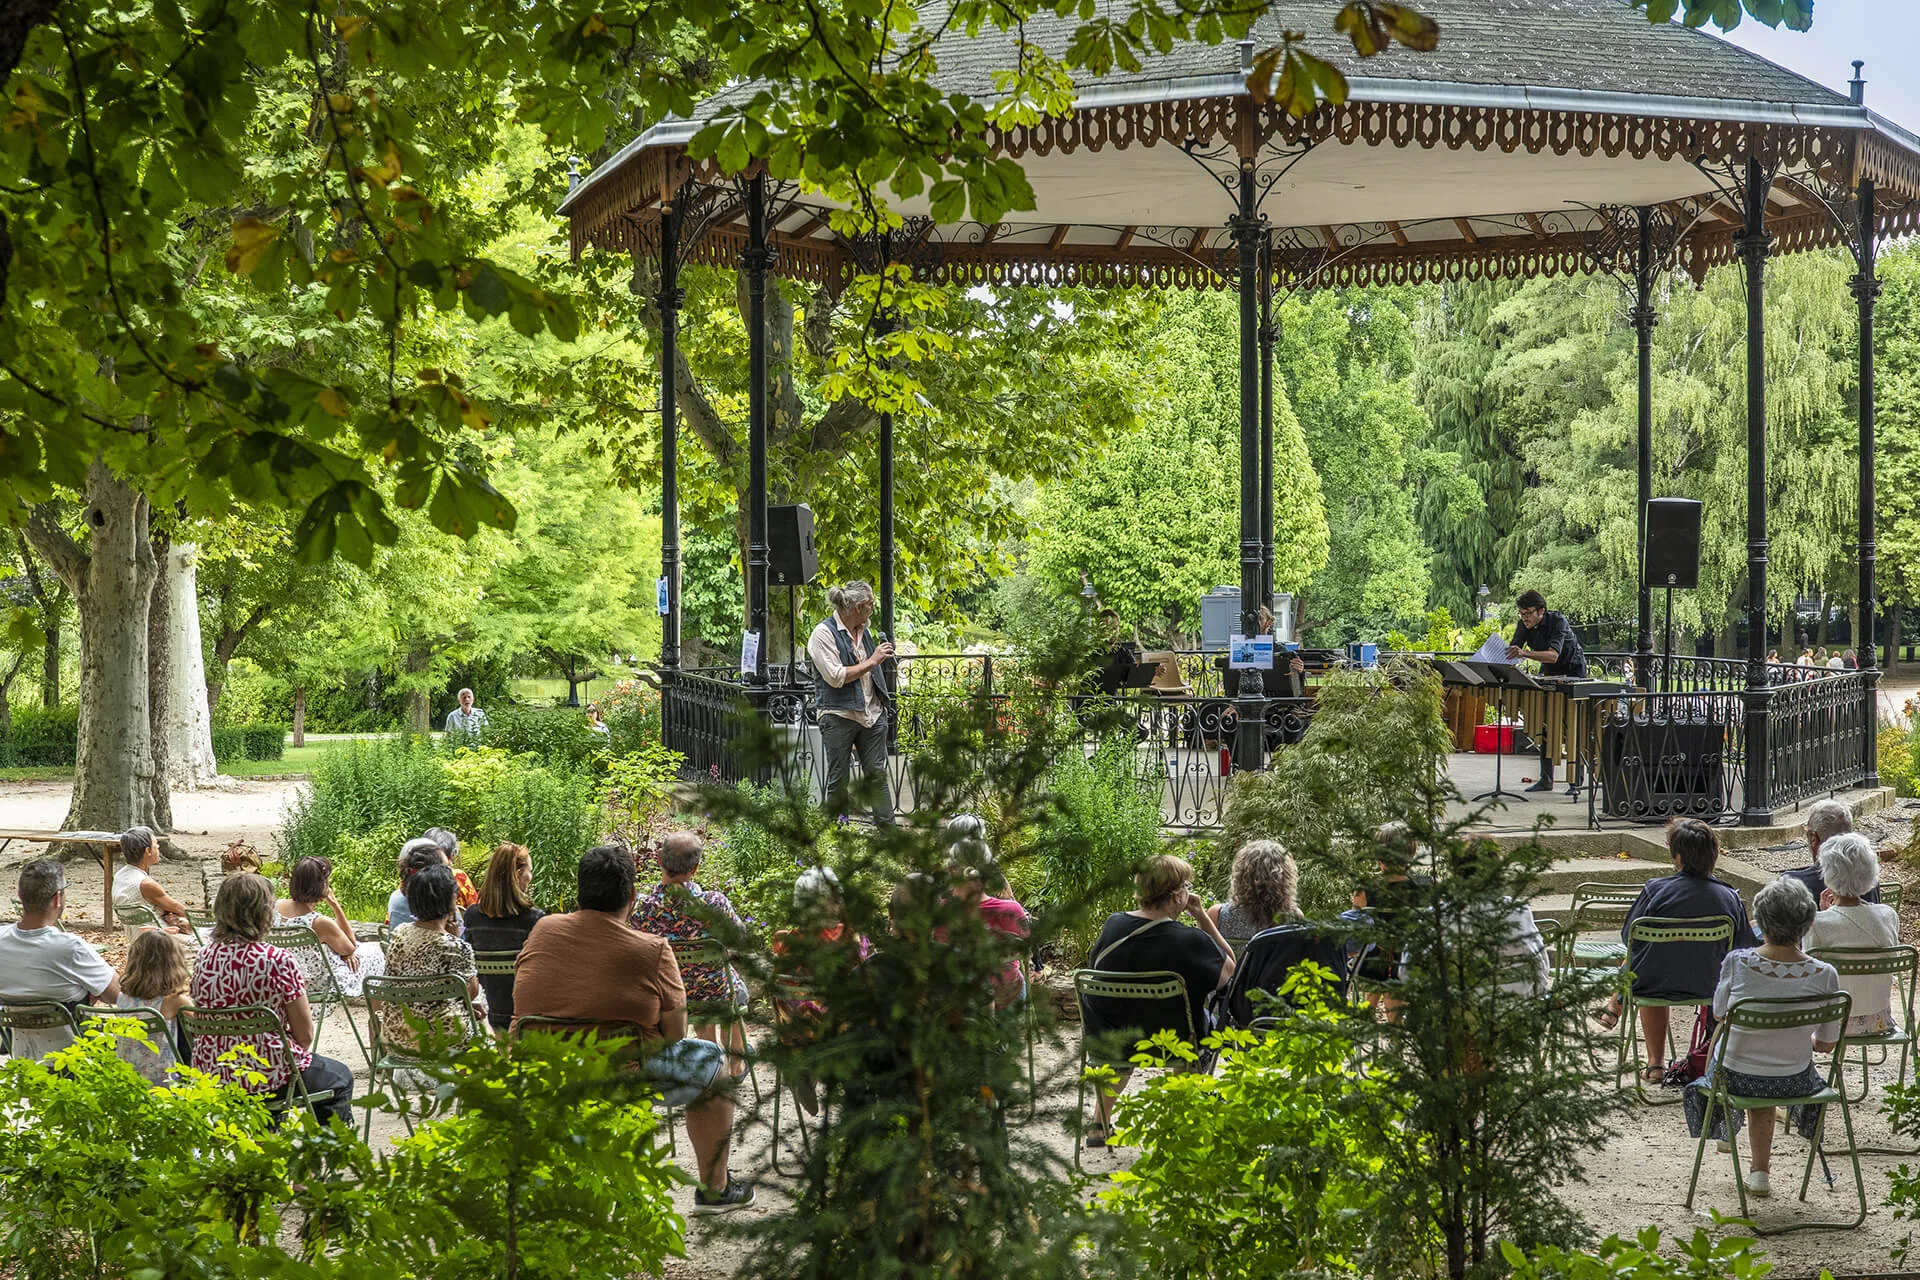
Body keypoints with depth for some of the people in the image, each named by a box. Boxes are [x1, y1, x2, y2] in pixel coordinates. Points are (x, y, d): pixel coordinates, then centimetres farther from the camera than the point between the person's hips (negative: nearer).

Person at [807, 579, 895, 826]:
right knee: (838, 780, 2)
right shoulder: (824, 634, -10)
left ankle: (887, 827, 6)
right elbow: (836, 677, -19)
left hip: (871, 714, 6)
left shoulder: (863, 631, 13)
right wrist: (872, 661, -16)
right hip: (839, 717, -6)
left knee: (877, 773, 5)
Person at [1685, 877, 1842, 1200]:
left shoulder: (1736, 963, -22)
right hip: (1792, 1082, 1)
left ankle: (1728, 1134, 60)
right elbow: (1828, 1043, -8)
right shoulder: (1824, 974, -20)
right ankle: (1759, 1170, 45)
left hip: (1735, 1077, 0)